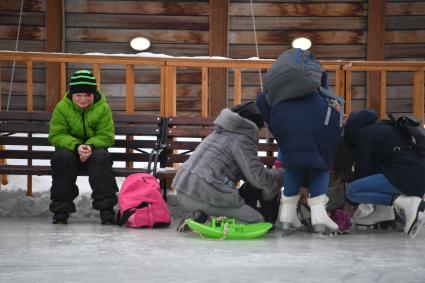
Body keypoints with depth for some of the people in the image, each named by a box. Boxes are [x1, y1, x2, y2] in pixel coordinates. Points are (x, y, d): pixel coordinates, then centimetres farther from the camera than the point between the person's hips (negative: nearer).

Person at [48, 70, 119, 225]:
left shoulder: (103, 108, -7)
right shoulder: (62, 107, -7)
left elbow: (107, 136, -7)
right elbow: (56, 135, -9)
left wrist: (91, 146, -28)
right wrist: (76, 146, -28)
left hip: (94, 149, 0)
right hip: (70, 149, 0)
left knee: (101, 157, -33)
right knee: (62, 157, -32)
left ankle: (106, 208, -30)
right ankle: (61, 208, -25)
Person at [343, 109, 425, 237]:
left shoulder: (363, 134, 0)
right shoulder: (379, 127, 26)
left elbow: (362, 169, -1)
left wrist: (350, 206, 9)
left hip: (408, 177, -9)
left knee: (351, 190, -11)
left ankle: (407, 203, -16)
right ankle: (383, 210, 13)